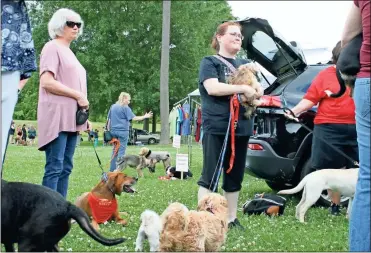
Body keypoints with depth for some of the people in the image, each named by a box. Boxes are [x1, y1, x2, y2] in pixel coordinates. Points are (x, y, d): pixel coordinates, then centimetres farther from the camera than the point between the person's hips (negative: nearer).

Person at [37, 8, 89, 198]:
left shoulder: (69, 52, 22)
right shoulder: (52, 47, -5)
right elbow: (46, 82, -16)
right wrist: (78, 95, -15)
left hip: (71, 118, 9)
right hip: (57, 116, -9)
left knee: (65, 168, 7)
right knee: (54, 167, -12)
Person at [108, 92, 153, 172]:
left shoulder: (113, 107, 12)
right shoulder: (125, 108, -7)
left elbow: (109, 120, 15)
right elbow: (133, 118, -12)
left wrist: (109, 130, 21)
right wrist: (144, 117, -6)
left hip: (114, 131, 6)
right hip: (123, 131, -6)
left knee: (115, 150, 13)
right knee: (121, 150, -2)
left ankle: (112, 169, 13)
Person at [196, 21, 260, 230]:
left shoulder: (245, 64, 19)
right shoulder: (210, 62, 1)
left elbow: (257, 91, 18)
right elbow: (212, 88, -16)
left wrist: (253, 92, -6)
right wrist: (243, 88, -15)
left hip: (241, 127, 6)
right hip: (216, 128, -6)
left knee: (235, 176, 10)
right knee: (210, 175, -6)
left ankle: (232, 218, 17)